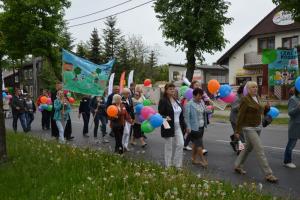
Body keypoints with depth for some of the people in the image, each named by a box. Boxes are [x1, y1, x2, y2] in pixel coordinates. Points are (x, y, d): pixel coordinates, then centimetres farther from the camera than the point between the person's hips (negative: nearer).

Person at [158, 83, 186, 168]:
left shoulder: (176, 100, 12)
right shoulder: (163, 101, -10)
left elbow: (180, 113, 16)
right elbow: (160, 114, -14)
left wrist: (183, 125, 14)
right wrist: (165, 117, -35)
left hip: (178, 127, 6)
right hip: (169, 127, -6)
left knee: (180, 144, 2)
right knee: (168, 147, 5)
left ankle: (177, 164, 17)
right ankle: (168, 165, 20)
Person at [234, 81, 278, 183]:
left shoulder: (256, 97, 8)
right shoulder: (245, 99, -15)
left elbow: (259, 111, 16)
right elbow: (240, 116, -15)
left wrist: (266, 108, -6)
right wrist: (237, 131, -15)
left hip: (257, 127, 9)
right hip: (248, 128, -8)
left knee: (248, 148, 16)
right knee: (260, 150, -10)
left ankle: (237, 166, 31)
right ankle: (268, 174, -4)